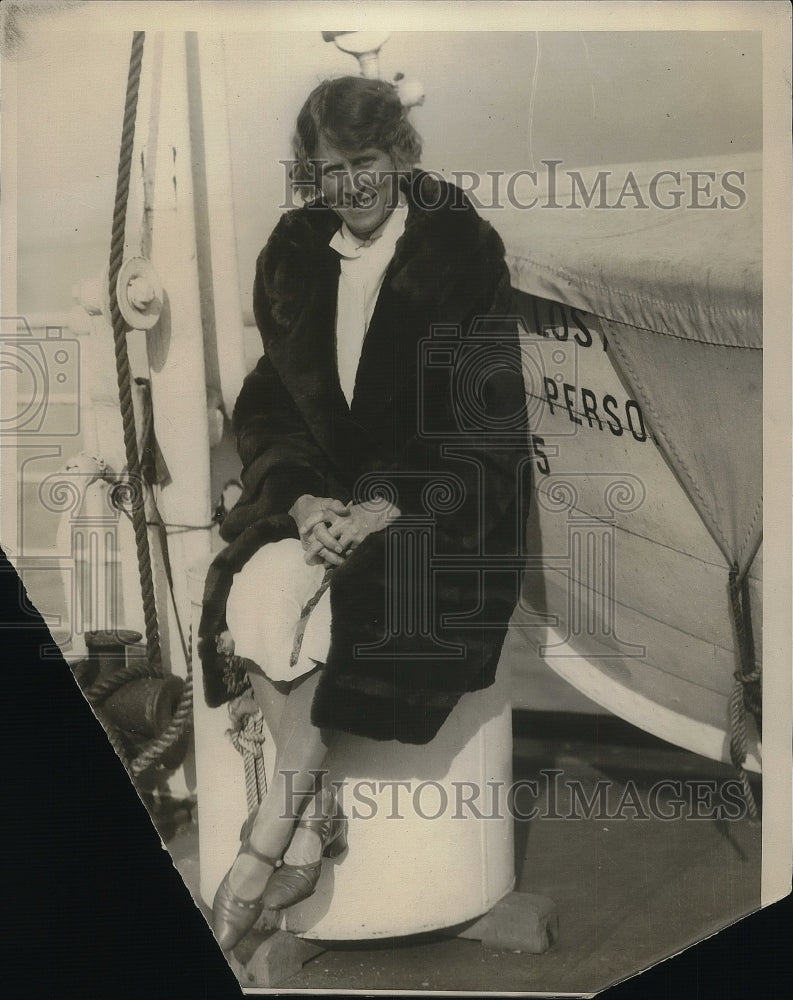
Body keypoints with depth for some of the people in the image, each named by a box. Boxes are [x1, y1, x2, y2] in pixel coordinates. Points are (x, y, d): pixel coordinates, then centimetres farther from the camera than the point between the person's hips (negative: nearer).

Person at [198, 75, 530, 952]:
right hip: (317, 485, 4)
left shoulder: (463, 252, -6)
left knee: (353, 608, -27)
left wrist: (386, 507, -19)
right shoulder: (292, 253, 7)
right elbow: (266, 404, 8)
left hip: (433, 493, -3)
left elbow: (487, 418, -10)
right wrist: (302, 496, -10)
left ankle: (267, 840, -8)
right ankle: (314, 820, -7)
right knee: (255, 593, -23)